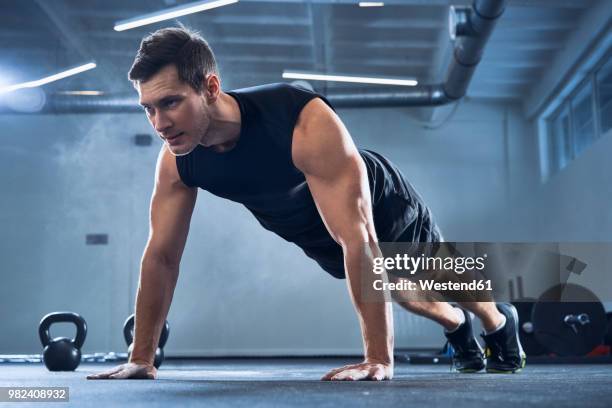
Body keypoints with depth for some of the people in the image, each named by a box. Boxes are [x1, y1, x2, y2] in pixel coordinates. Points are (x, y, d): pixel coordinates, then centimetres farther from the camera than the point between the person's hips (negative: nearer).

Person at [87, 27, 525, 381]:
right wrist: (141, 357, -18)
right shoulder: (176, 162, -28)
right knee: (417, 300, 27)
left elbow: (359, 238, -48)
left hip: (386, 210, -5)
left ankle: (501, 322, 56)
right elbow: (162, 256, -18)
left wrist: (378, 359, -49)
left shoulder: (306, 124, -46)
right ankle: (459, 330, 61)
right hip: (322, 242, 5)